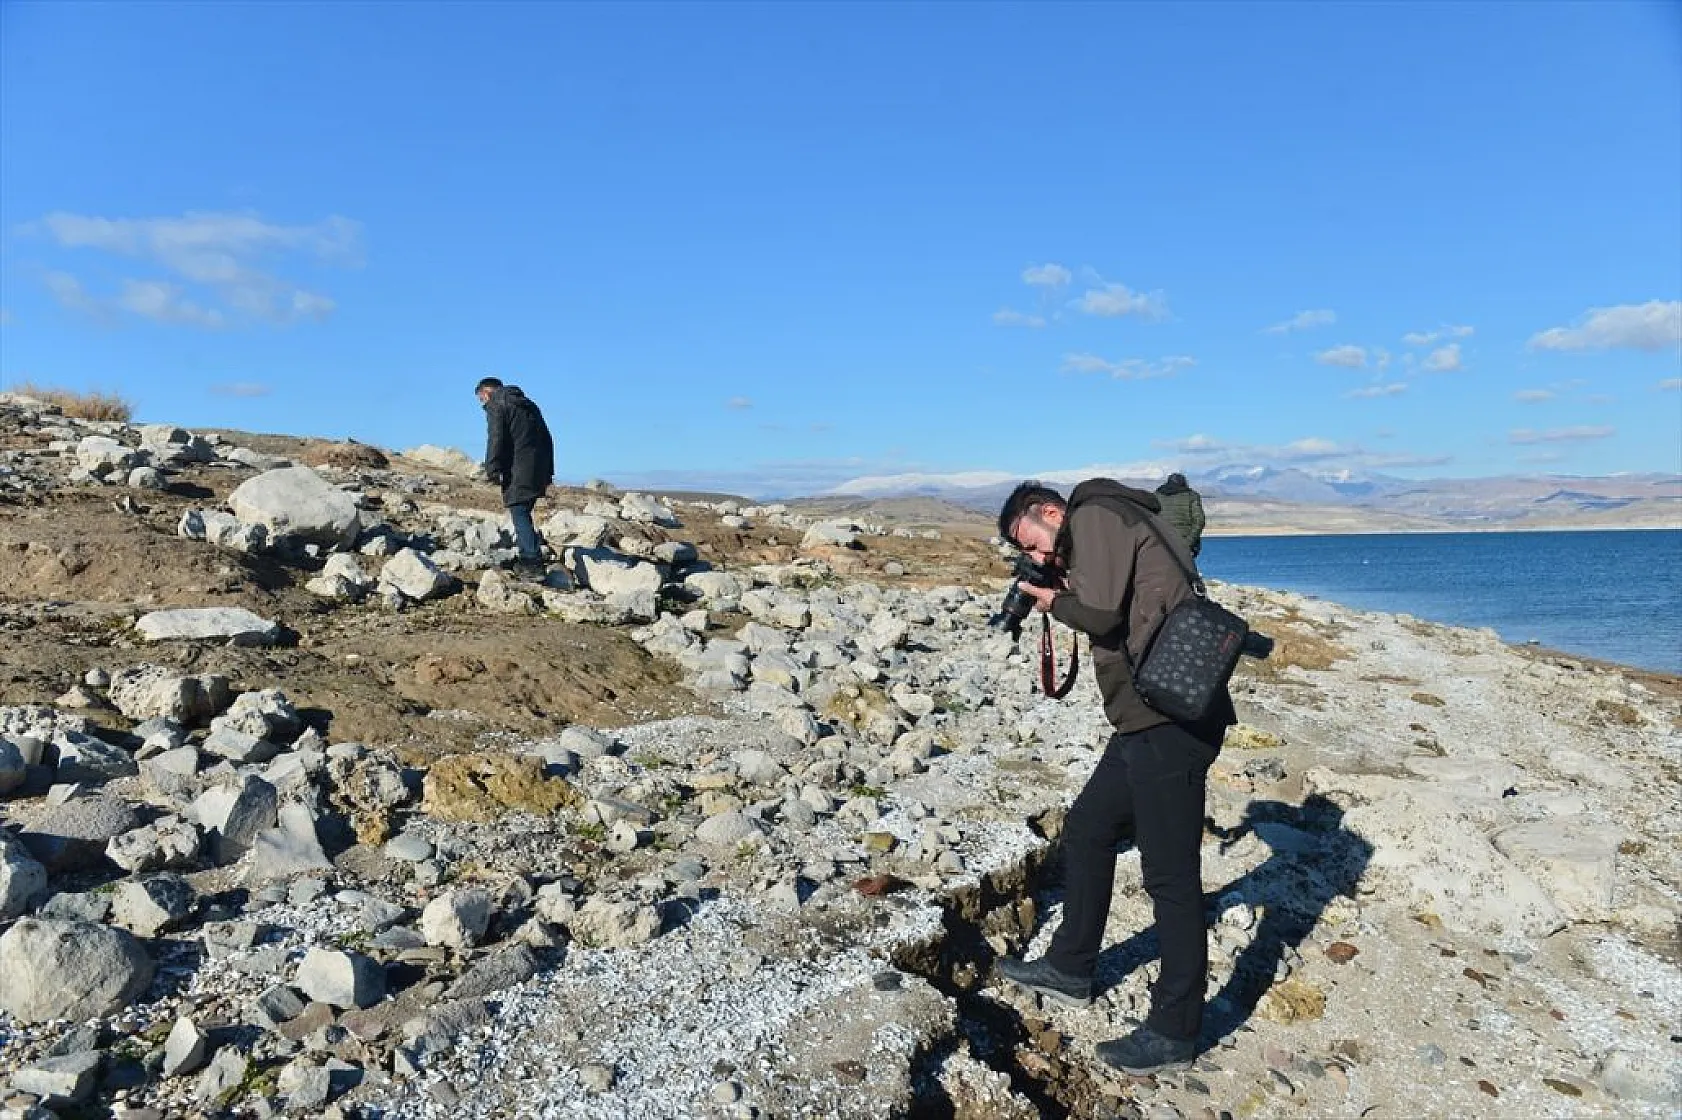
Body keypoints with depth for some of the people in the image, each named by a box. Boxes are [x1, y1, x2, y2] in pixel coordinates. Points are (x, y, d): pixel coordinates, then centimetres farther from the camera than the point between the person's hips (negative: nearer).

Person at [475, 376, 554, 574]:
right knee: (523, 511, 14)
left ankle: (531, 561, -11)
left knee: (519, 512, -5)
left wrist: (493, 470, -13)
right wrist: (548, 470, 23)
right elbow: (546, 437, 23)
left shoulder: (495, 405, 1)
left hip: (518, 469, -8)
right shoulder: (528, 404, 25)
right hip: (539, 469, 8)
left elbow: (496, 439, -13)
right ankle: (531, 556, 11)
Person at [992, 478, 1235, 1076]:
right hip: (1147, 719, 11)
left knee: (1170, 874, -2)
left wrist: (1054, 600, -1)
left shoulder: (1095, 515, -7)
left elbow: (1102, 612, -19)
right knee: (1086, 830, 20)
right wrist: (1059, 595, 12)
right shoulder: (1107, 532, 21)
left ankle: (1174, 1032, 10)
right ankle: (1071, 969, 35)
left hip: (1172, 720, -11)